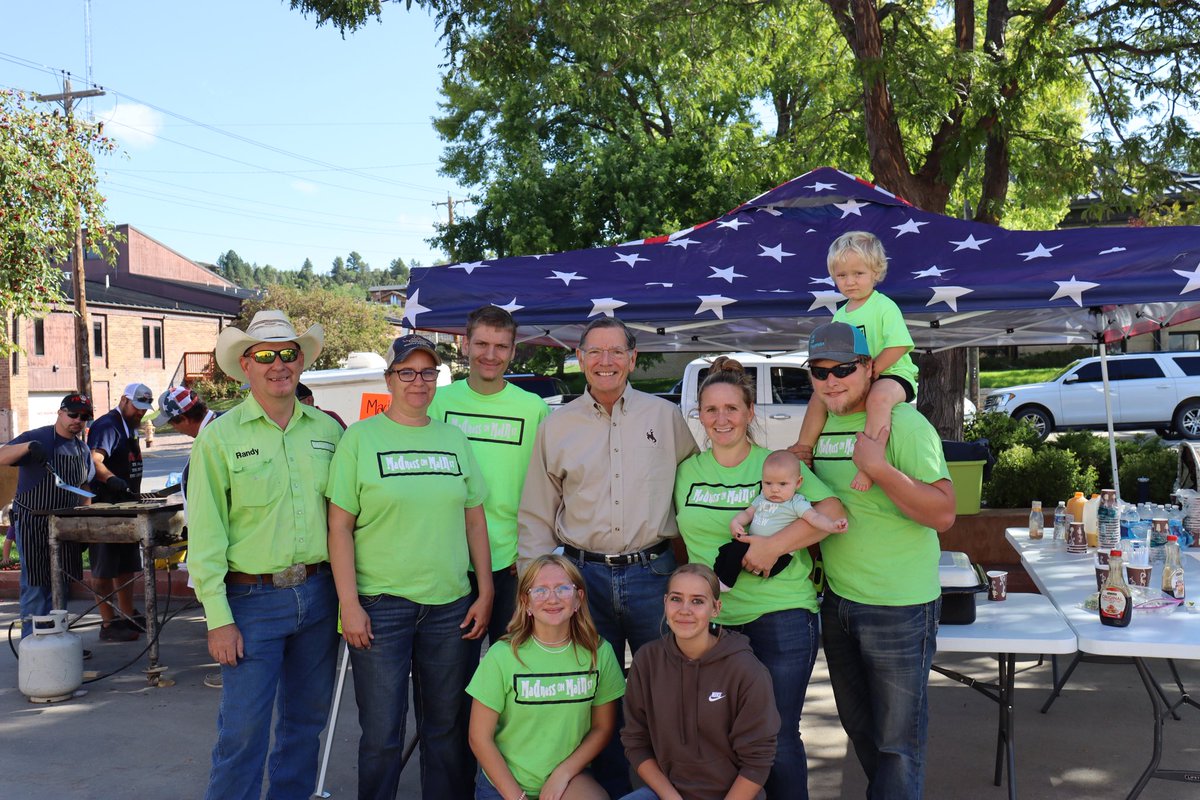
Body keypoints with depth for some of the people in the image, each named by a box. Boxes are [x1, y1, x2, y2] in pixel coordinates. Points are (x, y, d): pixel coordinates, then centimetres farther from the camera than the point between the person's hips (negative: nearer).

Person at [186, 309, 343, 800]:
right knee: (243, 729, -1)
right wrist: (218, 617, -10)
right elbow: (205, 534, -5)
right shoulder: (220, 436, -4)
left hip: (319, 592, 4)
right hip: (252, 599, -4)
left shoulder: (327, 430, 6)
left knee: (306, 719, 15)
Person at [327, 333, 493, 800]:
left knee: (449, 727, 12)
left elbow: (474, 520, 11)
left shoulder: (454, 438, 9)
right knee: (382, 734, 5)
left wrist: (485, 593, 6)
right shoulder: (360, 438, -2)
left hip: (451, 605, 3)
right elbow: (340, 526, -4)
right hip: (381, 605, -3)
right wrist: (349, 604, -10)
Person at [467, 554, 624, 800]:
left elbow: (603, 727, 3)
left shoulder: (599, 652, -5)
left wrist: (563, 773, -9)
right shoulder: (502, 656, -12)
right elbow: (480, 738, -8)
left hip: (569, 776, 0)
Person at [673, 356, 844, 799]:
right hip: (711, 620, 4)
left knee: (777, 737, 3)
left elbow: (832, 511, -14)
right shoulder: (686, 471, 9)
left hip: (780, 617, -3)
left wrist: (775, 545, -23)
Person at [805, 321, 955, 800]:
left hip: (899, 607, -7)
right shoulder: (821, 424, 6)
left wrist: (880, 468, -30)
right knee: (858, 726, 22)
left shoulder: (905, 424, -16)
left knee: (896, 738, 5)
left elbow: (943, 513, -23)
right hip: (837, 599, 7)